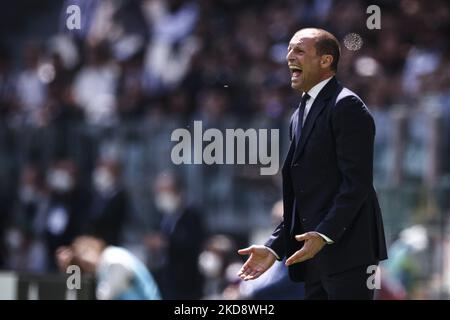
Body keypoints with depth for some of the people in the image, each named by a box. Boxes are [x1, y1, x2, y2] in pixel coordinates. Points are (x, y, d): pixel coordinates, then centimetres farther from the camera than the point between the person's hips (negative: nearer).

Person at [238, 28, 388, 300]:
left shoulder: (347, 106, -8)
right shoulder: (301, 114, 20)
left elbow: (357, 182, -16)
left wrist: (324, 234, -23)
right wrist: (274, 247, 12)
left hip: (347, 250, -9)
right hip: (314, 257, 9)